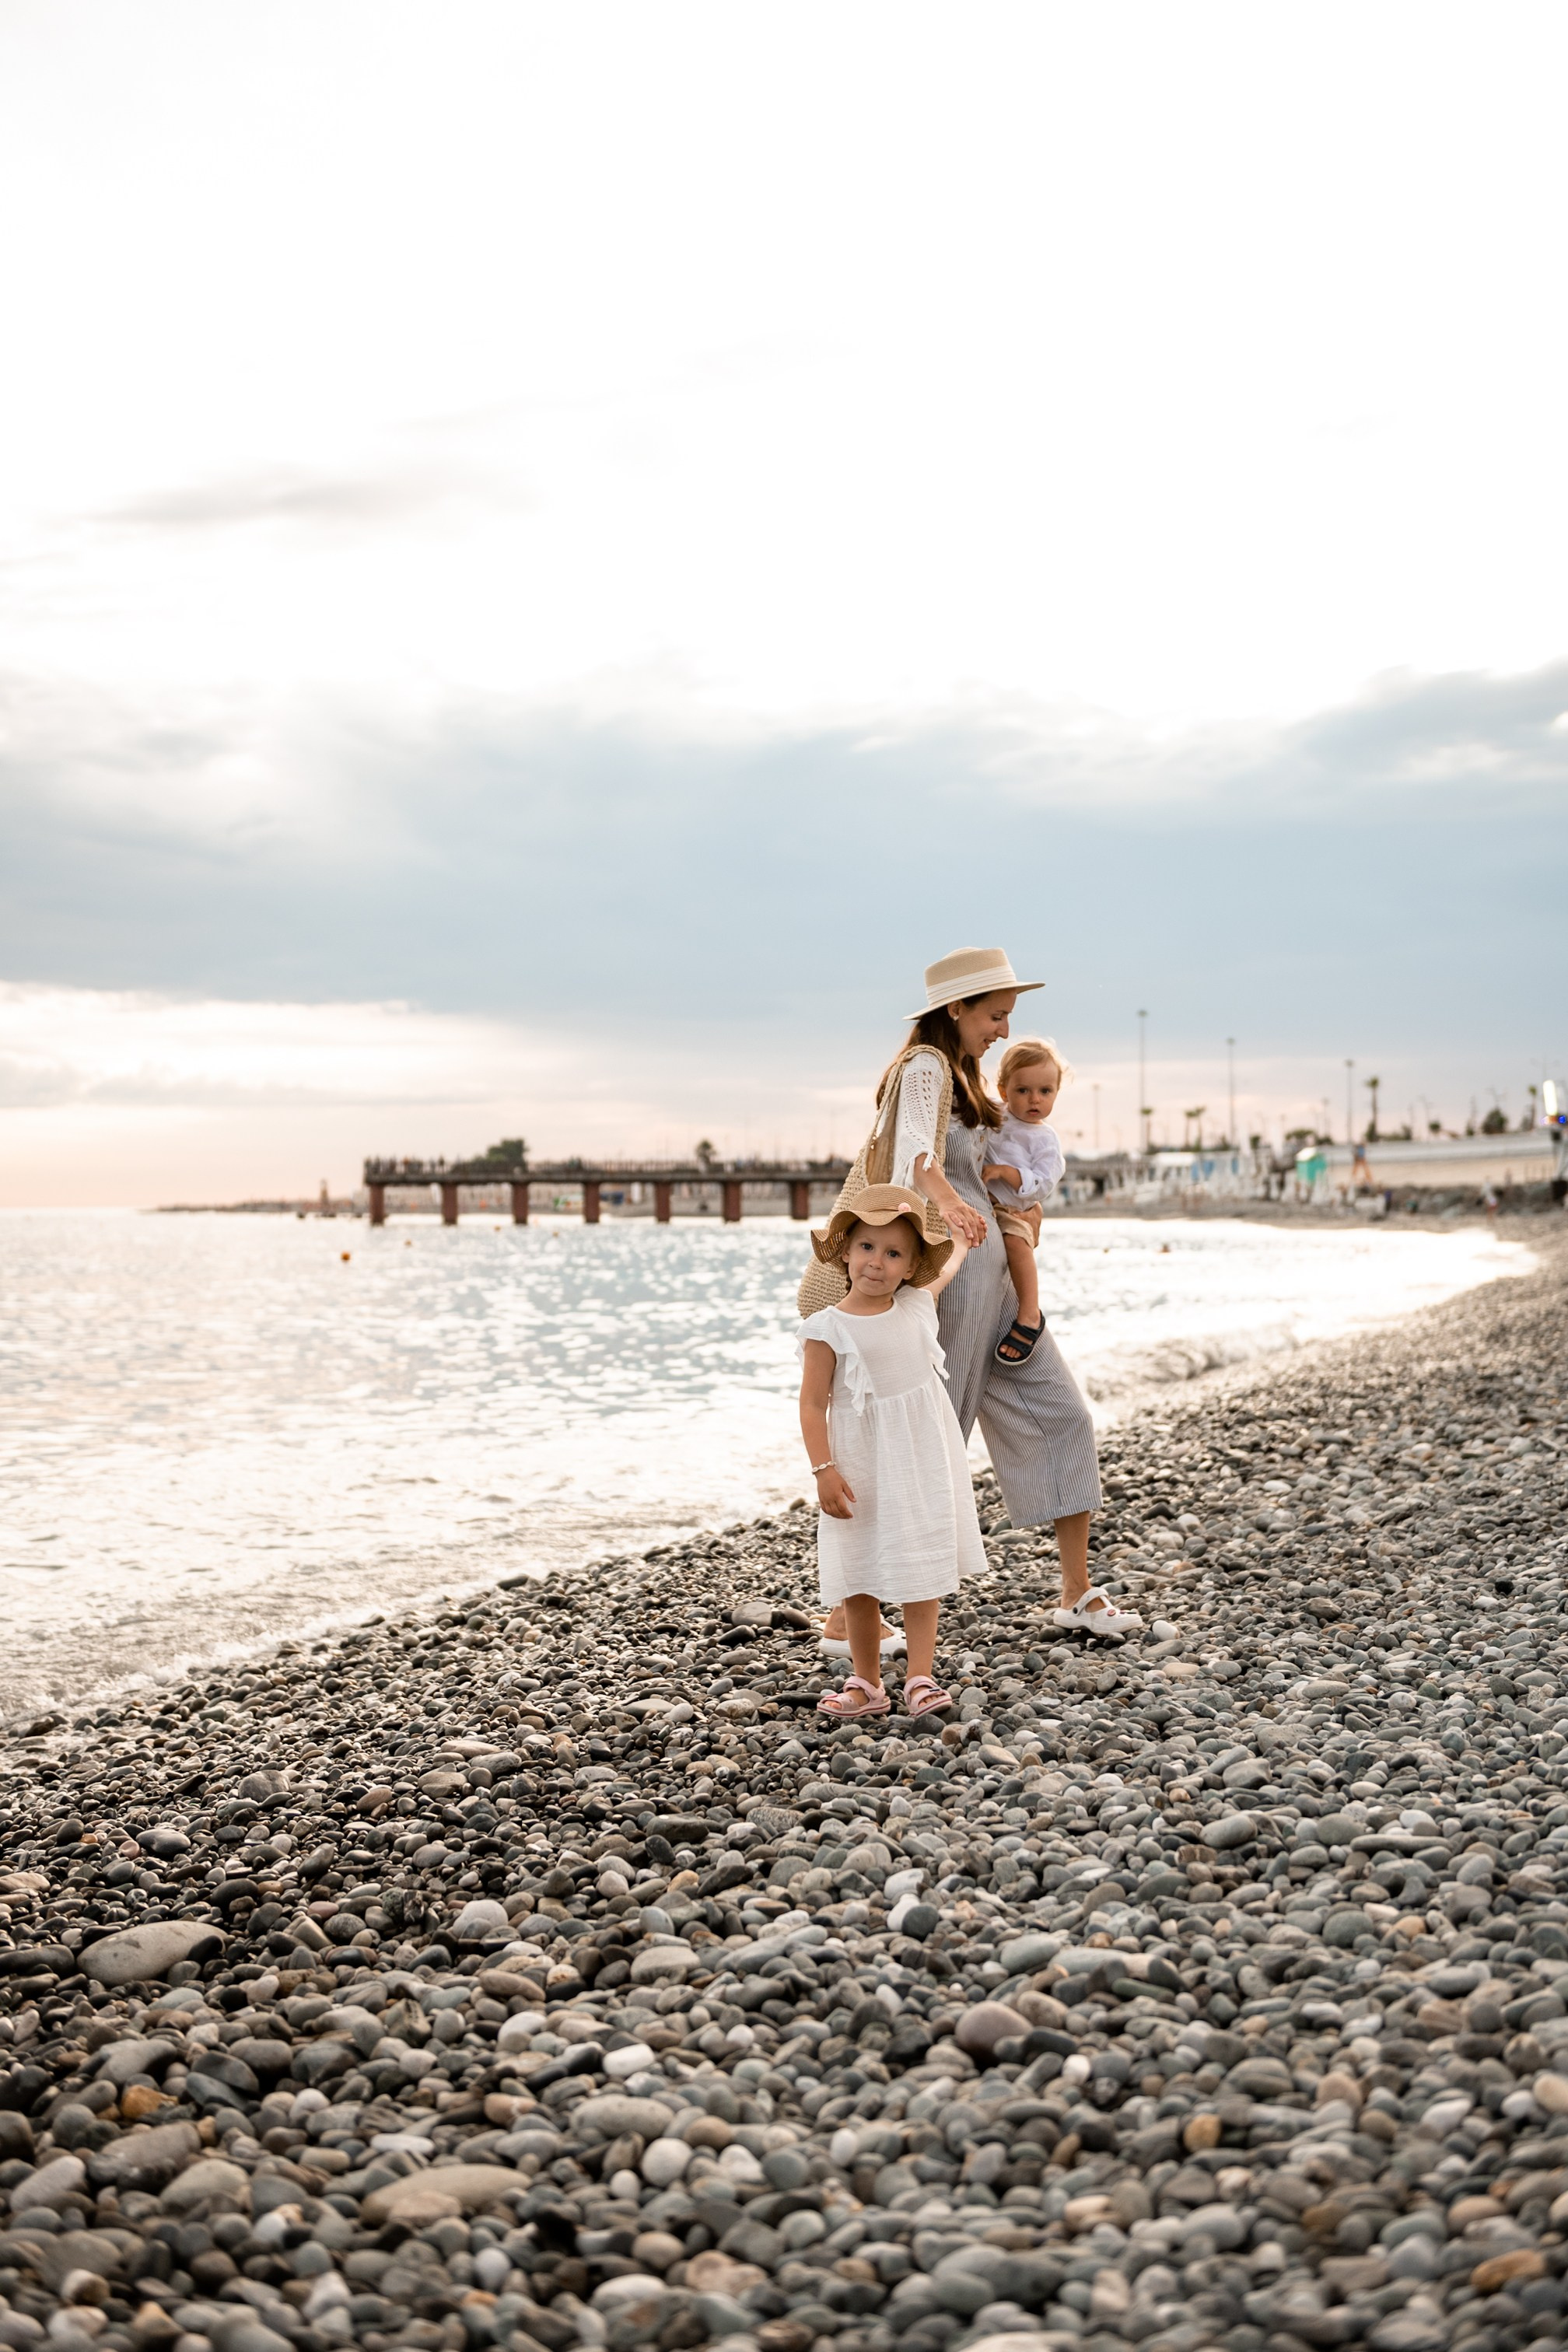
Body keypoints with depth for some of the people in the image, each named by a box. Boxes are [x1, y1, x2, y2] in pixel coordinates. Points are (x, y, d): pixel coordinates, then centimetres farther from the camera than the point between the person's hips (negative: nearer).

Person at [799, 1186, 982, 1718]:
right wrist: (823, 1470, -17)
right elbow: (813, 1404, -11)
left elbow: (952, 1259, 21)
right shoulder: (828, 1328, -11)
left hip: (923, 1460, 3)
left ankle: (920, 1678, 8)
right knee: (859, 1579, 6)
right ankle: (867, 1683, 18)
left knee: (921, 1571, 3)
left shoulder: (918, 1305, 0)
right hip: (862, 1465, -3)